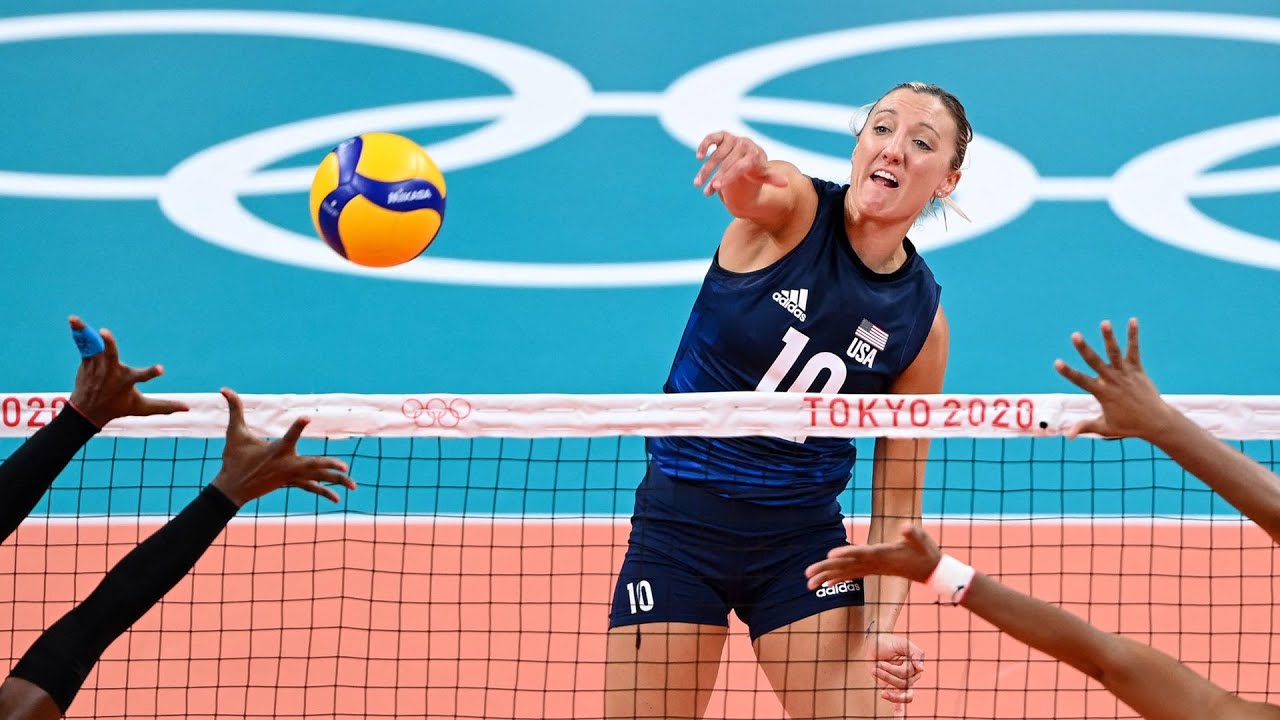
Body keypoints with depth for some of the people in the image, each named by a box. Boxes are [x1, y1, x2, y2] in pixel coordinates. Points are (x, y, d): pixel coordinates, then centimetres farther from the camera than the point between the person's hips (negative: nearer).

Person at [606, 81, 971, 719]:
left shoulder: (922, 320, -4)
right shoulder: (790, 207, -10)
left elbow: (896, 504, 1)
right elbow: (746, 191, -37)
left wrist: (880, 629, -14)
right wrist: (742, 163, -62)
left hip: (802, 546, 2)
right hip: (677, 527, -2)